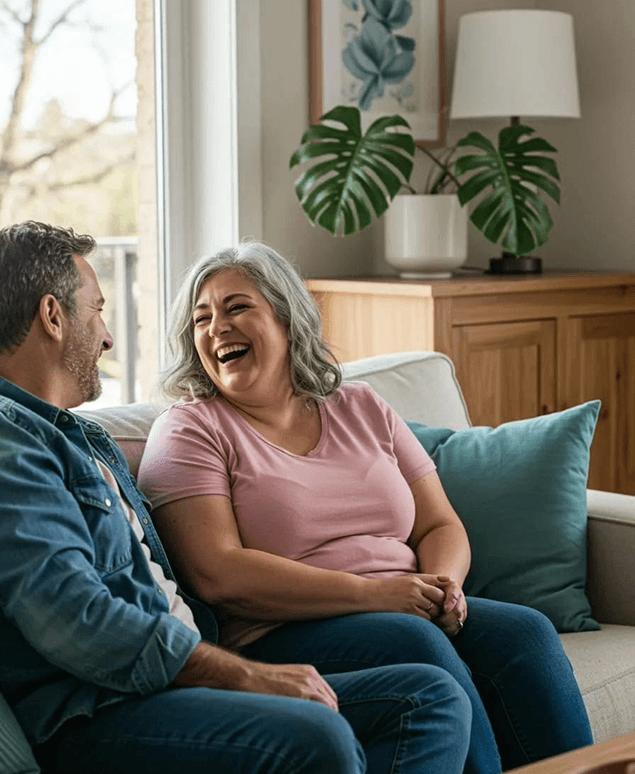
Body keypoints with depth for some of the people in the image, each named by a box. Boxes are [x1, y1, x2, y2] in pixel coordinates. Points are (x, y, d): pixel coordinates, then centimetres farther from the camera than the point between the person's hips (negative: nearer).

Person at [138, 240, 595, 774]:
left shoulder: (362, 410, 17)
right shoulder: (190, 431, 2)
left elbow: (441, 526, 17)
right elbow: (217, 574, -12)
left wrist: (443, 585, -8)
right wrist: (370, 592, -17)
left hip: (412, 613, 5)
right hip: (280, 637, -5)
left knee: (524, 630, -21)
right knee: (416, 642, -32)